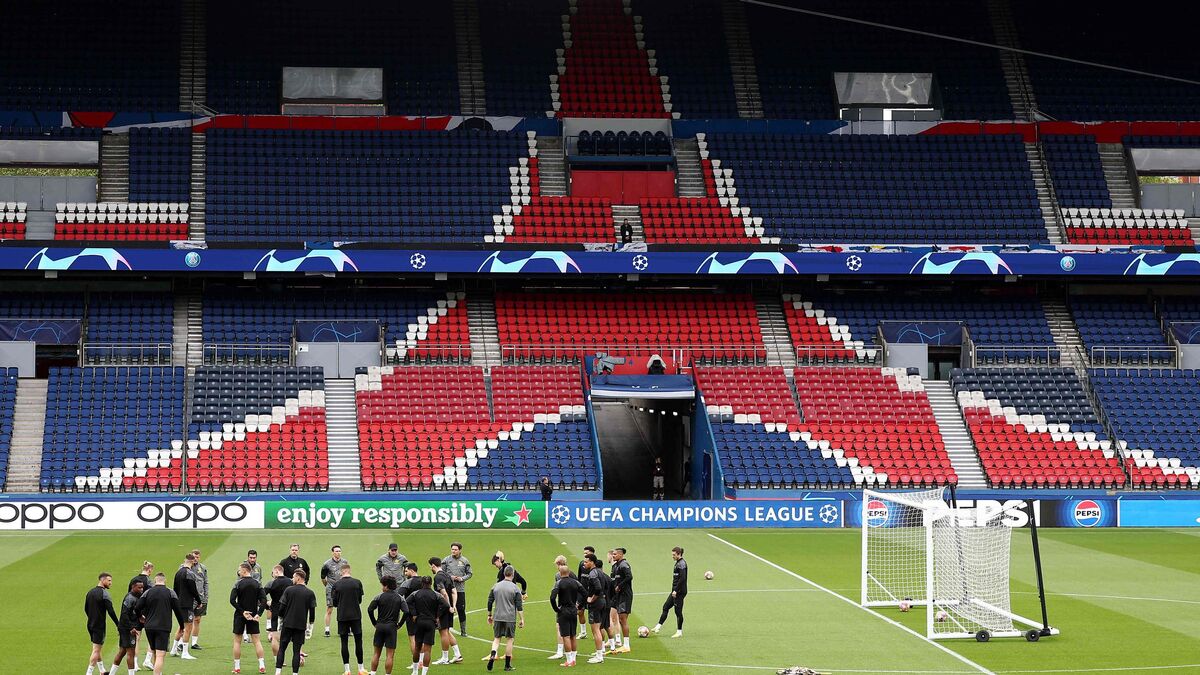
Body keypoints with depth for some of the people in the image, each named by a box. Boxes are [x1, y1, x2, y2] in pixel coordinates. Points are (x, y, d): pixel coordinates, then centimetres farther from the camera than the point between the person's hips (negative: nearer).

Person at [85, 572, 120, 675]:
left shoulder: (90, 592, 9)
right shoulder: (104, 594, -15)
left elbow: (86, 609, 16)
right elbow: (110, 611, -19)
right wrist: (118, 624, -13)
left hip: (90, 625, 8)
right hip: (99, 626, -8)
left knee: (97, 649, 19)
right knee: (96, 650, -4)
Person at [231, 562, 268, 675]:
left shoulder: (238, 584, -9)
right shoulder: (257, 584, 0)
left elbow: (232, 600, -17)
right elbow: (264, 600, -8)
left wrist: (242, 612, -12)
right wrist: (259, 614, -8)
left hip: (240, 615, -3)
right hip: (253, 616, 3)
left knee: (237, 640, 8)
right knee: (256, 640, 7)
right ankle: (262, 666, 2)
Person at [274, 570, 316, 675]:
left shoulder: (289, 590, -3)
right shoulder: (310, 593, 1)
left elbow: (282, 608, -1)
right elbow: (312, 612, 1)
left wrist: (280, 624, 10)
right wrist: (309, 629, 8)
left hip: (287, 624, -1)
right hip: (301, 626, 1)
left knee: (282, 648, 8)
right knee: (296, 650, 4)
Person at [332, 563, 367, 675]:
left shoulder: (336, 584, -4)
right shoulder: (357, 583, -4)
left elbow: (334, 603, 2)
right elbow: (360, 600, 5)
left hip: (342, 616, 0)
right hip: (356, 615, 0)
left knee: (344, 642, 5)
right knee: (358, 641, 8)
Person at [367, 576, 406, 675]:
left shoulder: (379, 596, -2)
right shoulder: (399, 598, -1)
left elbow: (370, 609, -8)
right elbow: (406, 611, -11)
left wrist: (374, 623, 3)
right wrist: (399, 624, -1)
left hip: (380, 626, 1)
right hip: (392, 627, -1)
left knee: (376, 653, 11)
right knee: (390, 655, 1)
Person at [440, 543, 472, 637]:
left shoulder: (464, 561, 6)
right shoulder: (446, 560, 3)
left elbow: (470, 574, 11)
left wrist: (462, 578, -7)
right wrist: (449, 577, -11)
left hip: (460, 589, 0)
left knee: (461, 610, 0)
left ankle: (463, 631, 8)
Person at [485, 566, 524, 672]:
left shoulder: (495, 586, 5)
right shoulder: (515, 588, -5)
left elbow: (490, 602, 9)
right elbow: (519, 606, -8)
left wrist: (489, 615, 20)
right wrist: (522, 619, -4)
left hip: (497, 617, 3)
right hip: (510, 618, -3)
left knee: (497, 638, 13)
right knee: (510, 639, 6)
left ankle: (492, 655, -14)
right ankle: (507, 665, 9)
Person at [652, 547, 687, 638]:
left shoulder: (682, 563, -16)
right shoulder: (678, 563, 14)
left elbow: (682, 578, -23)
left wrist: (676, 590, -23)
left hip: (680, 592, -10)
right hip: (675, 591, 10)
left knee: (678, 611, -3)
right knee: (665, 607, 11)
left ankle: (679, 632, 6)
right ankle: (658, 626, 16)